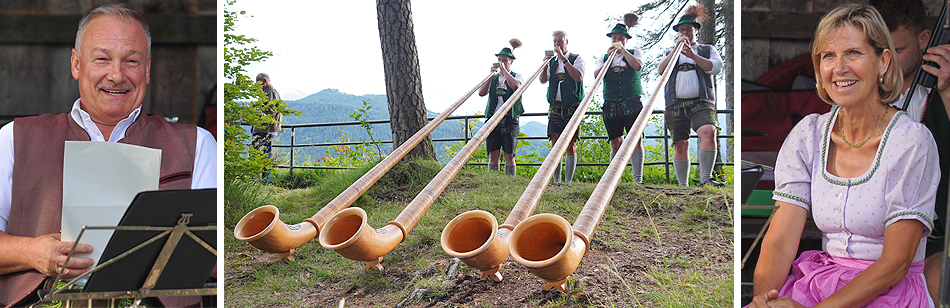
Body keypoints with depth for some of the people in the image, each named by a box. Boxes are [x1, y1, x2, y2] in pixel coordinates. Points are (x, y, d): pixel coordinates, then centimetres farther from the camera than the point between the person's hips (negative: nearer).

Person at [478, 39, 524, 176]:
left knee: (509, 155, -2)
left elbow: (516, 86, -16)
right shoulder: (494, 78, 17)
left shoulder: (517, 76, 8)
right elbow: (481, 92, 4)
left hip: (510, 118, -3)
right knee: (493, 155, 1)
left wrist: (504, 70, -7)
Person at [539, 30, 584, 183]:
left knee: (570, 144, -5)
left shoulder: (576, 58, 4)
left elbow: (578, 77, -13)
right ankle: (556, 181, 1)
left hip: (572, 106, -3)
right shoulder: (552, 61, 15)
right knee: (555, 143, -1)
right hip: (555, 106, 4)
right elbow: (543, 80, 4)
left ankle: (568, 181, -3)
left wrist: (564, 59, -15)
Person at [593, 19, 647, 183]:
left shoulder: (634, 52, 13)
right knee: (616, 143, 0)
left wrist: (623, 51, -5)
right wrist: (609, 58, -5)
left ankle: (638, 179, -12)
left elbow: (638, 66, -9)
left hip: (632, 103, -2)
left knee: (636, 139, -11)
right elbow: (597, 76, 2)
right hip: (611, 105, 2)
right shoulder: (604, 57, 17)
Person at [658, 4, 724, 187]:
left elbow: (716, 67, 1)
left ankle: (705, 179, -31)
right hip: (676, 105, 2)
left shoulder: (707, 50, 22)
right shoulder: (671, 54, 27)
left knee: (708, 132, -28)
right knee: (680, 145, -4)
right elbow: (661, 70, 7)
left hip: (700, 103, -2)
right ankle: (683, 185, 4)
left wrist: (692, 55, -9)